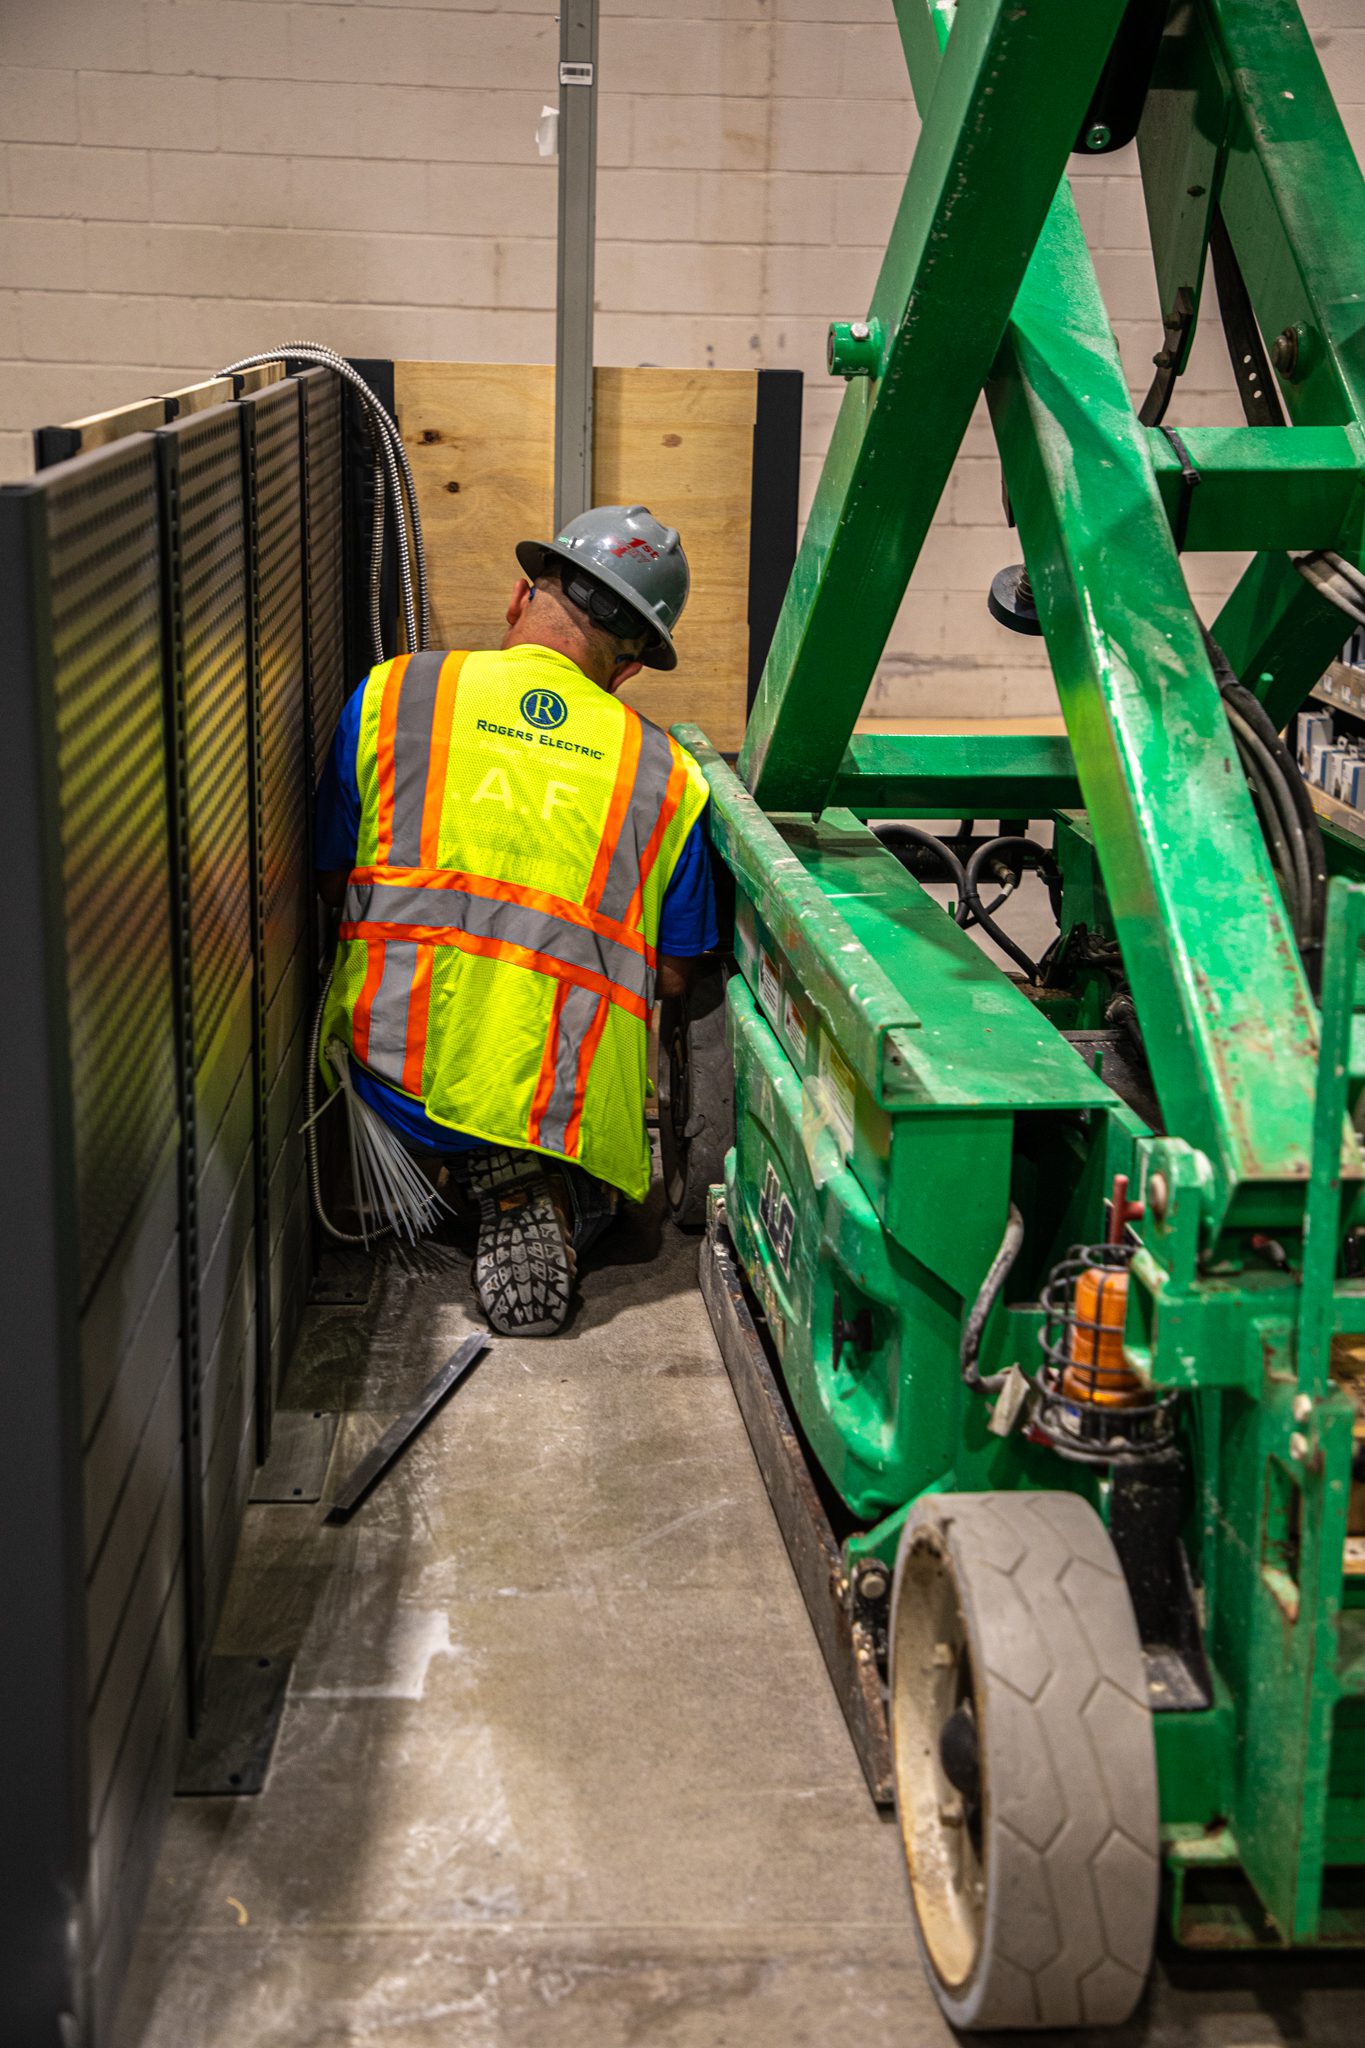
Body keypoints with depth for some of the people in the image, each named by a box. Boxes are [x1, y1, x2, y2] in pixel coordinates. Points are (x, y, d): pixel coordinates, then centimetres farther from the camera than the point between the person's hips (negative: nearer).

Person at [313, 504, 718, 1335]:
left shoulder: (394, 691, 3)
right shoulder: (666, 771, 5)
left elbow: (333, 880, 11)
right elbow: (674, 976, 8)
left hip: (396, 1074, 5)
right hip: (568, 1103, -5)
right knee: (594, 1187, 26)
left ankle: (487, 1170, 11)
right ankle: (544, 1191, -3)